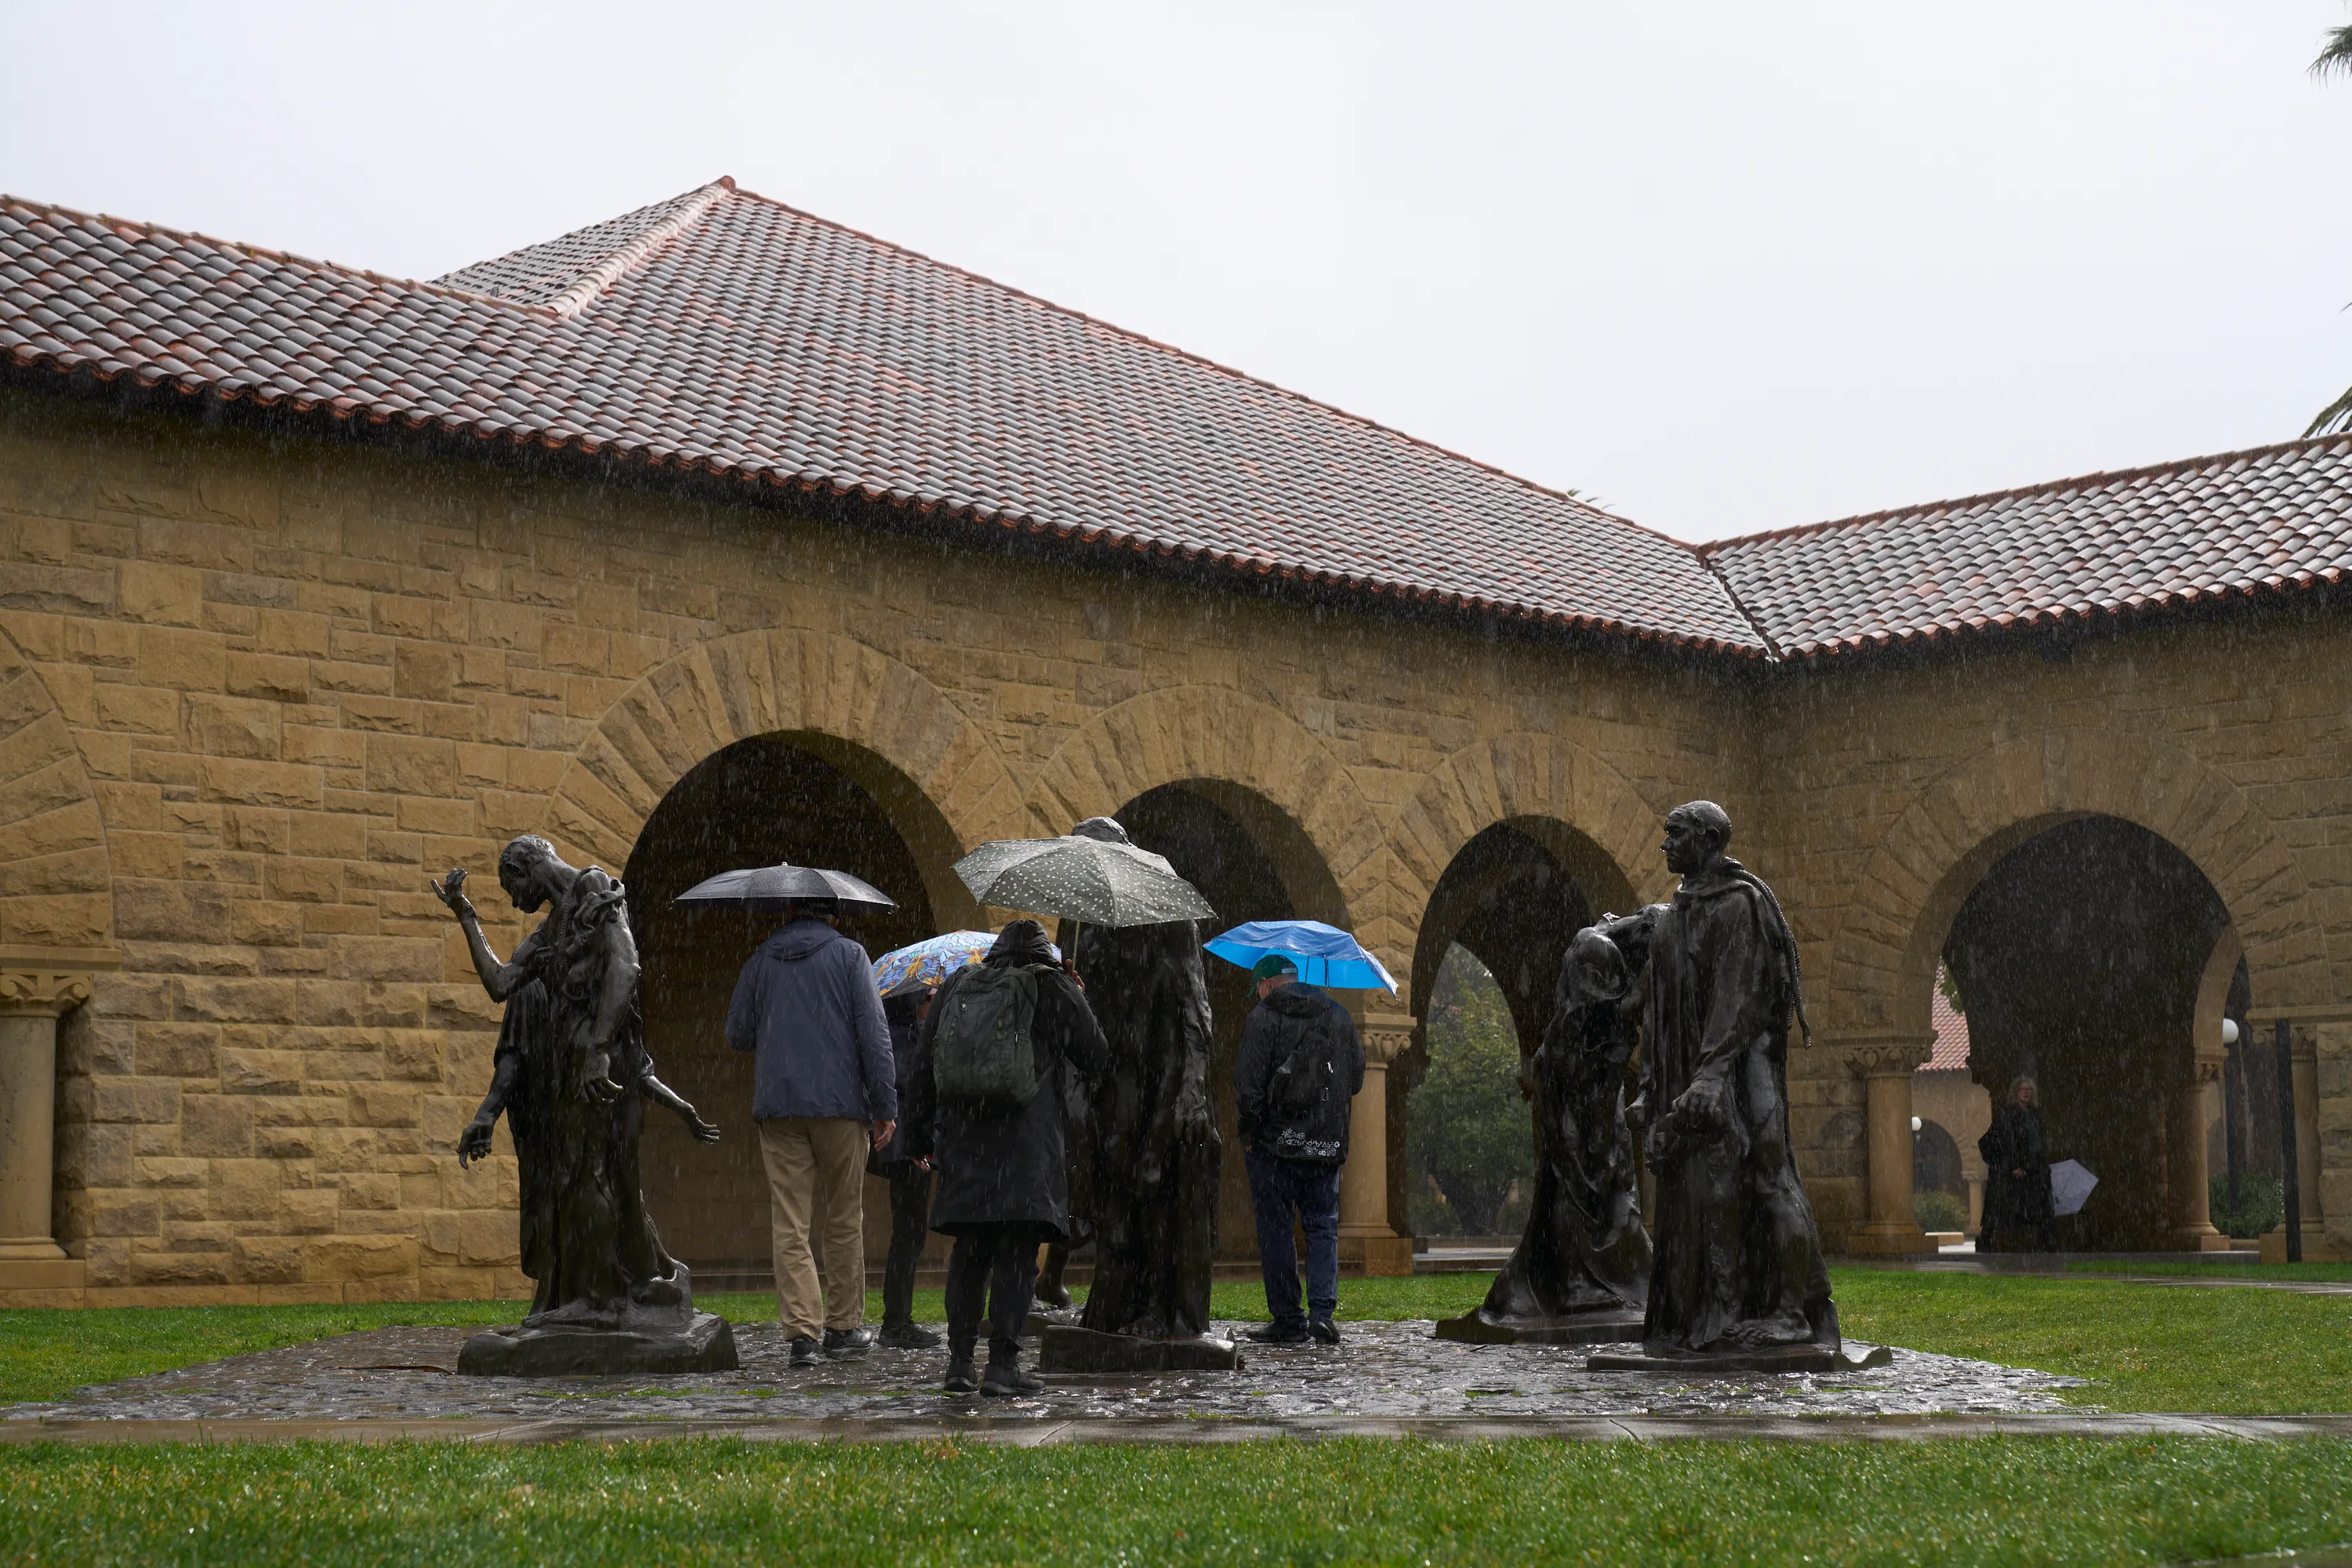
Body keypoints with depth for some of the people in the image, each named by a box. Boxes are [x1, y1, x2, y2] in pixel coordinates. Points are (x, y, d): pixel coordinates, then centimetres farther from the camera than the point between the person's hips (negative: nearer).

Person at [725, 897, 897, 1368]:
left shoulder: (761, 961, 11)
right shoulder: (849, 955, 3)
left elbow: (738, 1035, 15)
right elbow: (873, 1032, -5)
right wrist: (885, 1105, -3)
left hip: (778, 1106, 2)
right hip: (840, 1103, -2)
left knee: (789, 1224, 0)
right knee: (844, 1222, 9)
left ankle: (802, 1330, -9)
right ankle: (844, 1328, 14)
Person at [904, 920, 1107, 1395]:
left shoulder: (955, 986, 16)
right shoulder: (1053, 987, 4)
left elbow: (922, 1067, 16)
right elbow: (1096, 1059, 6)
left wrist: (918, 1137, 21)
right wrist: (1079, 1001, 23)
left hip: (960, 1139, 4)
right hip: (1027, 1140, -4)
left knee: (969, 1252, 12)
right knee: (1017, 1253, -3)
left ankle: (960, 1361, 11)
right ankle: (1002, 1364, -8)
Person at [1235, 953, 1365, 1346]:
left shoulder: (1263, 1017, -5)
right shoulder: (1339, 1016, 11)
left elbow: (1249, 1083, -11)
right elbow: (1356, 1078, 14)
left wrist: (1248, 1135, -3)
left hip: (1274, 1140, -4)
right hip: (1327, 1142, 4)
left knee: (1275, 1230, 3)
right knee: (1324, 1226, 9)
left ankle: (1288, 1321, 3)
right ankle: (1323, 1311, -5)